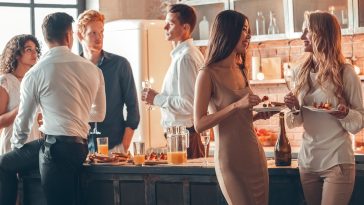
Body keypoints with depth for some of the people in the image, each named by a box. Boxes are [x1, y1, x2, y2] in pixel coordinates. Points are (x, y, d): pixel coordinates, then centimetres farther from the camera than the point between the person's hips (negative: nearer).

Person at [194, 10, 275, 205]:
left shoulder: (240, 72, 12)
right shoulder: (208, 74, -10)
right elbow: (199, 124, -15)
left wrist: (259, 115, 3)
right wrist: (237, 105, -22)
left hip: (255, 156, 7)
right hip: (231, 161, -7)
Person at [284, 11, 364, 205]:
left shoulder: (346, 73, -9)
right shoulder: (301, 72, 6)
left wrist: (346, 114, -23)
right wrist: (294, 108, -7)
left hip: (337, 162, -5)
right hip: (308, 160, 5)